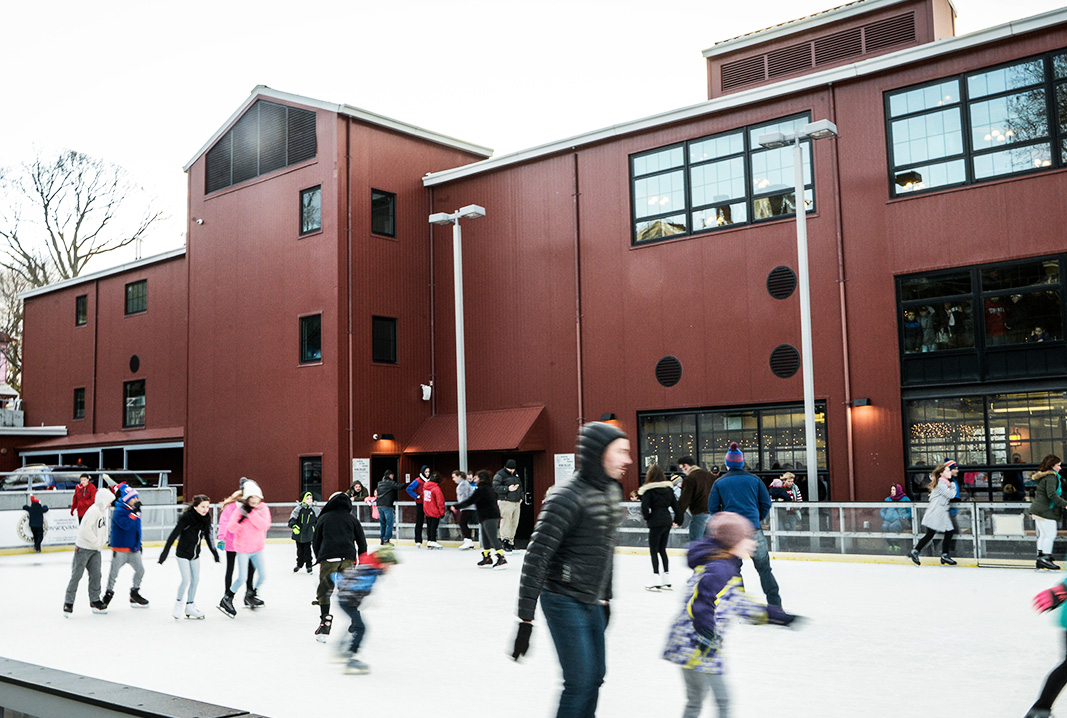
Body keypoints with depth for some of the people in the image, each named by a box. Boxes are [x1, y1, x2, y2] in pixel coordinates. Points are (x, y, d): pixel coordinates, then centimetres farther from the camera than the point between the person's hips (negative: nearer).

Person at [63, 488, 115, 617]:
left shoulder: (103, 511, 10)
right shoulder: (93, 511, -20)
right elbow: (85, 529, -28)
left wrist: (102, 541, 9)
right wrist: (96, 541, -20)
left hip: (95, 549, 8)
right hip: (83, 548, -8)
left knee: (96, 574, 8)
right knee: (77, 575, -1)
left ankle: (95, 600, 17)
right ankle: (68, 602, 7)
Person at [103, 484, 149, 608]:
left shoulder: (135, 509, 8)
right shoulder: (119, 511, -16)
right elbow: (126, 524, -32)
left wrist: (139, 544, 23)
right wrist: (134, 512, -29)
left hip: (133, 548, 7)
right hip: (120, 548, -7)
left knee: (140, 570, 5)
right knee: (114, 572, 5)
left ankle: (134, 593, 20)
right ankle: (109, 592, 23)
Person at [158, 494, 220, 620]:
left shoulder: (206, 519, -4)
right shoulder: (186, 517, -21)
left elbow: (208, 536, 11)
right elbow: (173, 535, -19)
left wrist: (214, 553, 16)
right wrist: (164, 553, -19)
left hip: (195, 555, 6)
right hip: (182, 554, -6)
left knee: (195, 580, 7)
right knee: (186, 579, -11)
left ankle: (190, 607, 22)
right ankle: (178, 605, 11)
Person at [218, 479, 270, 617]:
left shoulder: (263, 509, -5)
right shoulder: (240, 509, -13)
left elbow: (265, 526, -20)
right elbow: (230, 527, -18)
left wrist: (251, 513, -27)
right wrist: (238, 523, -38)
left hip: (258, 548, 3)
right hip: (242, 548, -3)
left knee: (262, 575, 1)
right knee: (242, 578, -6)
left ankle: (251, 595, 29)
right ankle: (227, 600, 15)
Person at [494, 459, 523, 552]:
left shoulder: (516, 474, 20)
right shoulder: (500, 475, -5)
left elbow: (520, 486, 30)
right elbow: (495, 487, -13)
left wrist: (521, 497, 16)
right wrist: (508, 489, -20)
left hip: (516, 502, 7)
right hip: (505, 502, -7)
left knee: (514, 523, 6)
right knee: (506, 522, -11)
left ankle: (511, 542, 12)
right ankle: (504, 541, -10)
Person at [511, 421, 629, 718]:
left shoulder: (612, 489, 5)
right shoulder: (569, 496, -23)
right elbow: (537, 556, -24)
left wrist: (605, 597, 22)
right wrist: (525, 619, -24)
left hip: (592, 602, 9)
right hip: (565, 601, -9)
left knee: (596, 674, 17)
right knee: (580, 682, -6)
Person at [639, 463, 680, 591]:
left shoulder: (648, 490, -10)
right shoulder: (668, 488, 7)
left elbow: (645, 506, -15)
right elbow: (675, 505, 9)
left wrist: (647, 518, 2)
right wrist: (677, 520, 19)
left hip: (656, 522, -6)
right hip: (667, 520, 6)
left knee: (653, 550, 1)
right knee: (662, 550, 16)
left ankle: (656, 582, -3)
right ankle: (667, 581, 18)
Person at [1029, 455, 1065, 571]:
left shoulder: (1042, 476, 17)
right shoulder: (1051, 477, -13)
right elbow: (1051, 494, -23)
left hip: (1037, 509, 10)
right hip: (1045, 510, -10)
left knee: (1043, 534, 12)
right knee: (1050, 535, -7)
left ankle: (1040, 557, 14)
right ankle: (1045, 558, -7)